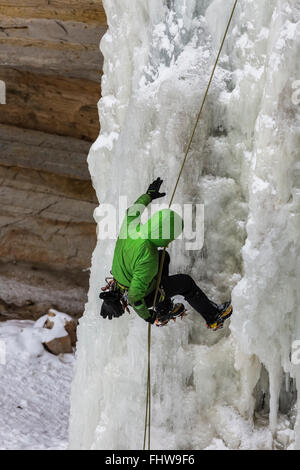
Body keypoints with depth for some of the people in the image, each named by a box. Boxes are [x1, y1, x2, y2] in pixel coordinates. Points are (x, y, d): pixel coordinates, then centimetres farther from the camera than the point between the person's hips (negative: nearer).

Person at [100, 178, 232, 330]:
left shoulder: (130, 225, -21)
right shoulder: (148, 259, -41)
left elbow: (133, 210, 6)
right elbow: (134, 296, -37)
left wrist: (148, 195, 23)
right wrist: (146, 316, -18)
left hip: (121, 281, 7)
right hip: (143, 295, -7)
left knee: (163, 256, 23)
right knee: (185, 283, 7)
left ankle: (163, 312, 36)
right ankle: (213, 318, 31)